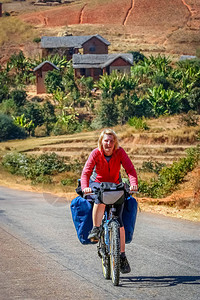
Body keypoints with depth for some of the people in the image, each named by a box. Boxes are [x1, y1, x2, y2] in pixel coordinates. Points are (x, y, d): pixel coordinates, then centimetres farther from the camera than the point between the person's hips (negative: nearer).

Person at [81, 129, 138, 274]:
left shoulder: (120, 152, -16)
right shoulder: (96, 153, -19)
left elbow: (130, 169, -26)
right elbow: (86, 172, -27)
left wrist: (134, 184, -45)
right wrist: (85, 187, -46)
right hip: (97, 184, -1)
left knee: (118, 220, -9)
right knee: (100, 199, -39)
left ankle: (122, 257, -1)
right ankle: (95, 230, -22)